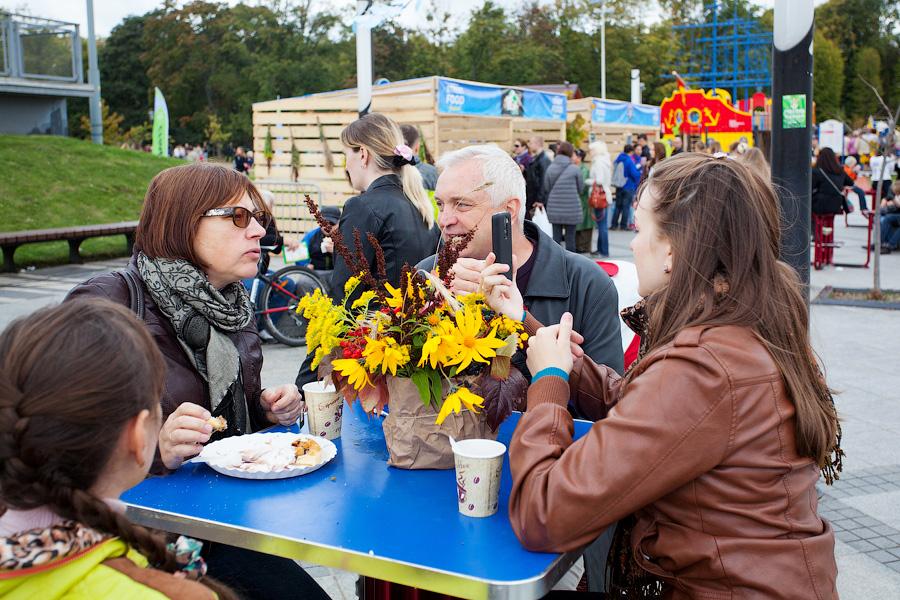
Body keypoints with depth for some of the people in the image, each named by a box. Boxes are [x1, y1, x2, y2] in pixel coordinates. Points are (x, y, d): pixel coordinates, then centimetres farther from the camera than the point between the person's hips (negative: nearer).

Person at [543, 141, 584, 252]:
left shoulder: (551, 168, 0)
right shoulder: (575, 169, -8)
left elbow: (546, 189, 4)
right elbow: (580, 188, 2)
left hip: (554, 208, 3)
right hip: (572, 209, -3)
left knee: (556, 237, 8)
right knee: (570, 238, 4)